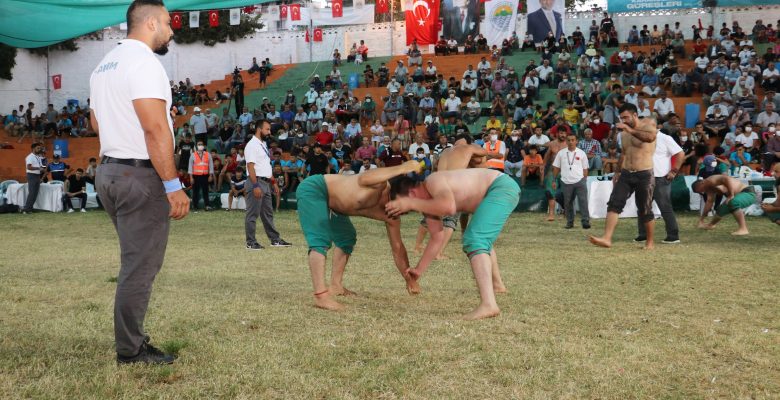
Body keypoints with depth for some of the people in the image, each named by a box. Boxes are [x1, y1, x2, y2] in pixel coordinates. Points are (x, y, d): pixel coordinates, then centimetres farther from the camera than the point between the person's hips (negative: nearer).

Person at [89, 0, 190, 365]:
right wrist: (173, 185, -21)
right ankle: (130, 350, 4)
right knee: (140, 266, -3)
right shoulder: (143, 62, -13)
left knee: (136, 262, 17)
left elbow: (96, 122, 25)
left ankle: (131, 338, 23)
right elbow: (155, 129, -21)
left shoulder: (104, 65, 16)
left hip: (109, 171, 10)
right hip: (140, 176, -10)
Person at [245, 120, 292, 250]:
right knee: (253, 213, -4)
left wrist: (271, 179, 17)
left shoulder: (263, 144, 16)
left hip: (266, 182, 10)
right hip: (257, 182, -10)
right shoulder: (252, 145, -13)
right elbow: (250, 166, -19)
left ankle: (275, 239, 21)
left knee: (268, 213, 15)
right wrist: (255, 186, -24)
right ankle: (250, 242, 1)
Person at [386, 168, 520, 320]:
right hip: (501, 189, 11)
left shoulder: (433, 182, -18)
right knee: (481, 239, 30)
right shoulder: (428, 202, 10)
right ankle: (491, 283, 49)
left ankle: (488, 304, -34)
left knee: (474, 241, -22)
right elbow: (437, 239, 18)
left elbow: (449, 207, -39)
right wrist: (419, 270, 21)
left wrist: (411, 203, -28)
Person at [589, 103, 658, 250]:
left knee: (645, 211, 3)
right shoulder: (624, 133, 14)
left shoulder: (648, 123, -5)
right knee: (614, 204, -12)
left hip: (644, 175, -5)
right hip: (626, 174, 5)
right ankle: (607, 238, -20)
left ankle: (650, 242, 20)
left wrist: (630, 130, -35)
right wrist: (618, 172, 21)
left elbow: (651, 137, -29)